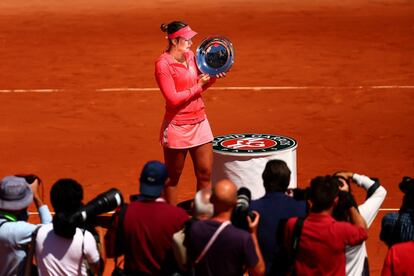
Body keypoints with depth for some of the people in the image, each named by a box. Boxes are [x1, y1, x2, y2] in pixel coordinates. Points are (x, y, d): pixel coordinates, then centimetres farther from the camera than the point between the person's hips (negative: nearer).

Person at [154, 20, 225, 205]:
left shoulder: (190, 56, 7)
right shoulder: (163, 64, -14)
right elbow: (173, 99, -19)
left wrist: (212, 77, -1)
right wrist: (198, 87, -13)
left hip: (199, 122, 7)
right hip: (177, 126, -7)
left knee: (205, 174, 6)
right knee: (172, 178, 6)